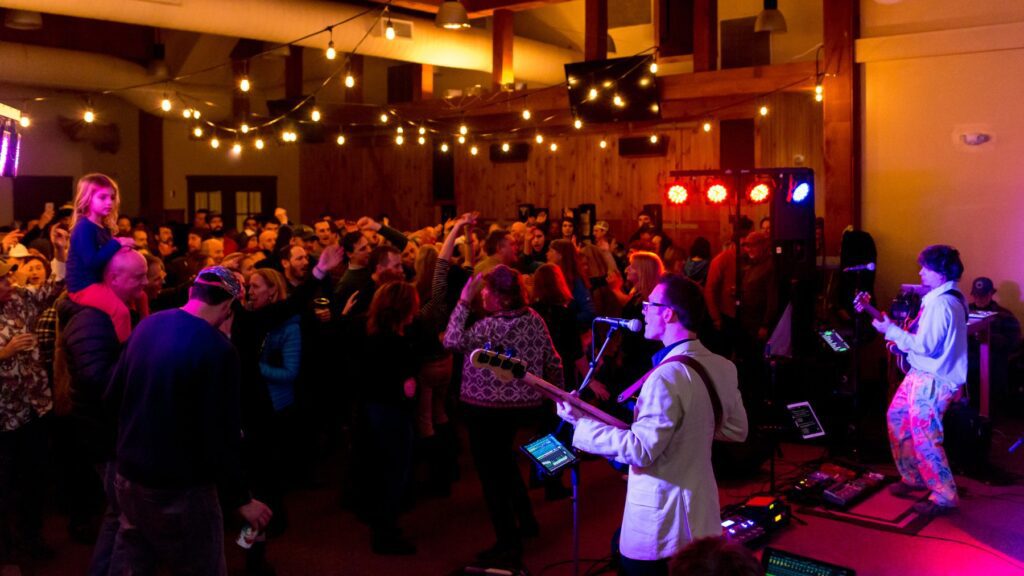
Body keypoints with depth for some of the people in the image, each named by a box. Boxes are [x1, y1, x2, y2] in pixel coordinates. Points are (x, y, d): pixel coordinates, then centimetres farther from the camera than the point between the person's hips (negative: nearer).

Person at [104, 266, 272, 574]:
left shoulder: (147, 325, 0)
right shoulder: (218, 349, -21)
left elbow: (112, 398, 9)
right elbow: (222, 434, -21)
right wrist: (241, 498, -10)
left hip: (129, 474, 7)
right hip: (180, 487, -7)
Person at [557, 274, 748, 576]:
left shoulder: (668, 375, -26)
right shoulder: (722, 366, 0)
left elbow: (639, 450, -27)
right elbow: (737, 429, 12)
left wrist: (580, 421, -20)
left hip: (661, 523, -8)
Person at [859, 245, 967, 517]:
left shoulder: (941, 303, -22)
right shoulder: (945, 297, 12)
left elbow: (925, 346, -24)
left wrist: (891, 331, -15)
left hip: (933, 381, -11)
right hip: (921, 374, 11)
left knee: (924, 438, -7)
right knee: (896, 418, 17)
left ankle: (944, 497, 4)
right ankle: (913, 478, 29)